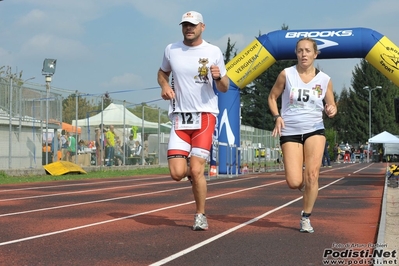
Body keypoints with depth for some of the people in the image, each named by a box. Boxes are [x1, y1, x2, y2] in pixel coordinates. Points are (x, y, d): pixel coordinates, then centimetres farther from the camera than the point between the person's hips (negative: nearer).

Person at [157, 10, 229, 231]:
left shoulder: (213, 52, 0)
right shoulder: (171, 50, 5)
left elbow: (224, 88, 6)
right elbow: (162, 72, 23)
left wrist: (218, 77, -17)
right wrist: (164, 86, 1)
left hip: (205, 115, -2)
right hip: (180, 116, 2)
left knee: (196, 171, -10)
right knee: (177, 173, -8)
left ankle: (200, 216, 10)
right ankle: (195, 172, 29)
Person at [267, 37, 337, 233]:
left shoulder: (324, 79, 0)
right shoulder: (286, 74, -3)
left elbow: (331, 106, 10)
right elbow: (272, 97, 7)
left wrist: (331, 110, -14)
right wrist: (277, 117, -9)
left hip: (314, 130, 1)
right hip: (290, 132, -1)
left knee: (312, 174, -12)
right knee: (294, 183, -10)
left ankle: (306, 217, 6)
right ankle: (303, 182, 30)